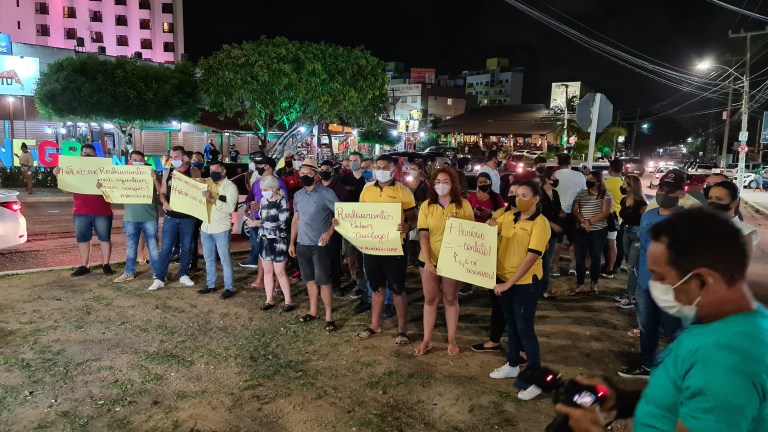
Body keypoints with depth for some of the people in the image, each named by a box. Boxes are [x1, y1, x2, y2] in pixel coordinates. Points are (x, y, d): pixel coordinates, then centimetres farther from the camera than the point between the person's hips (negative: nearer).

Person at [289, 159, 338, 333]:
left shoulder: (326, 193, -10)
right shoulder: (298, 195, 9)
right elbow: (296, 219, 15)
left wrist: (329, 231, -21)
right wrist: (292, 242, 12)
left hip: (319, 245, -6)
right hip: (302, 244, 6)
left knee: (323, 281, -2)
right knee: (309, 279, 14)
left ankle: (328, 316, 6)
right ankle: (313, 311, 26)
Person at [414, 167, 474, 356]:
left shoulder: (463, 205, -5)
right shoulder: (426, 206, -3)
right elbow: (423, 235, -7)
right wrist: (427, 260, -17)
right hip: (429, 260, 1)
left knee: (450, 299, 11)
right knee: (430, 299, 10)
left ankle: (452, 340, 24)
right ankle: (427, 340, 20)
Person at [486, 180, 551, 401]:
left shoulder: (540, 224, -15)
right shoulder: (507, 216, 3)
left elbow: (531, 258, -21)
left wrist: (509, 283, -22)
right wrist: (489, 225, -11)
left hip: (525, 282, -6)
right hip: (503, 278, 6)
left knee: (524, 328, -3)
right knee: (511, 325, 19)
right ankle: (513, 364, 37)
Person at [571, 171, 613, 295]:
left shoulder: (606, 195, -2)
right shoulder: (581, 194, 9)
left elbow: (605, 213, -12)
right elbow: (574, 210, 1)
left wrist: (589, 222, -18)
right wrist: (583, 221, -16)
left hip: (599, 231, -3)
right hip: (581, 230, 3)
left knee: (596, 258, 6)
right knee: (580, 258, 0)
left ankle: (593, 285, 17)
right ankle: (580, 285, 6)